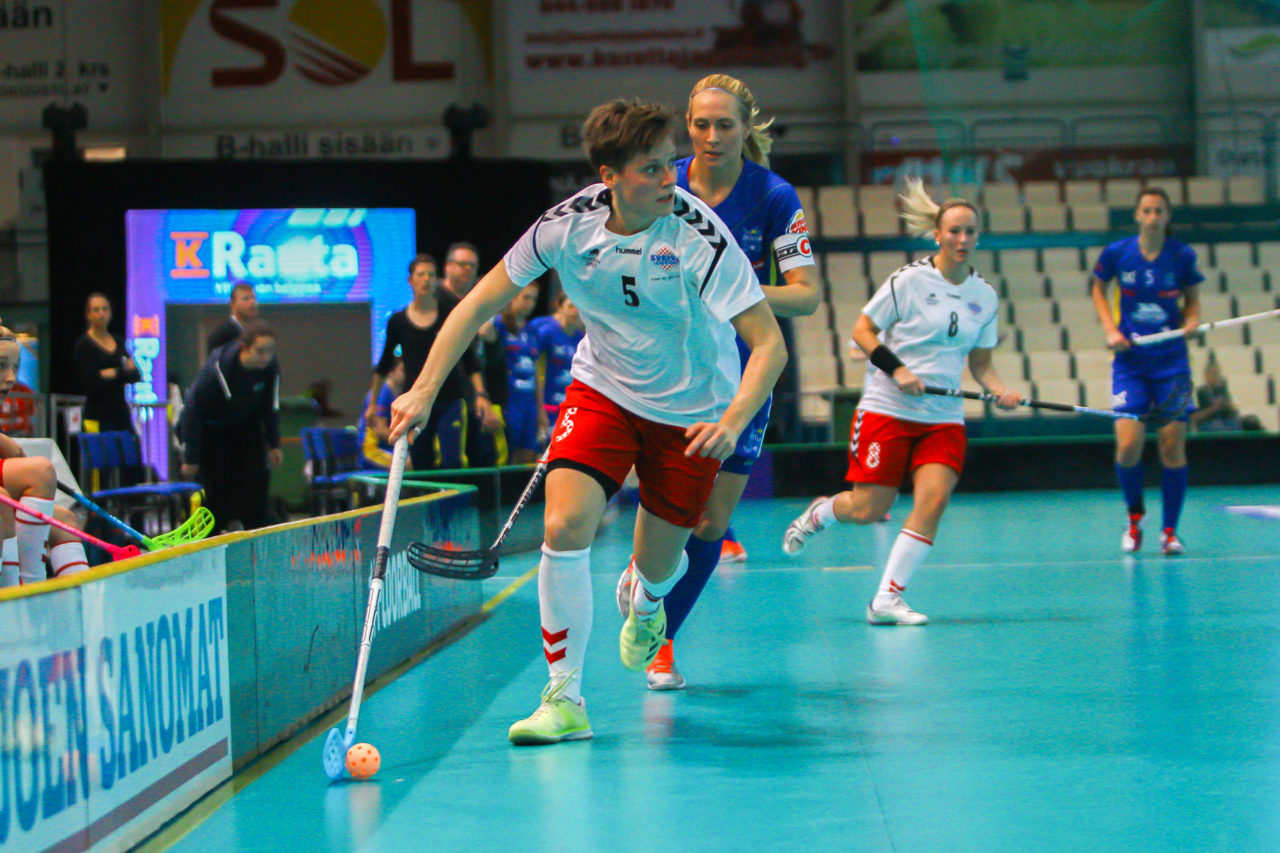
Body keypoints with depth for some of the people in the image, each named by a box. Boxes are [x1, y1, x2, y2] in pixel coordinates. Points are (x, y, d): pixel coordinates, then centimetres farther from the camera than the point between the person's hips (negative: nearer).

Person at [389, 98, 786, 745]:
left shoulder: (700, 237, -27)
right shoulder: (568, 225, -19)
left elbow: (769, 343, -28)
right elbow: (479, 305, -8)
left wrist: (733, 421, -45)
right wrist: (425, 390, -15)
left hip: (692, 411, -1)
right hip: (603, 388, 1)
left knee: (659, 562, 9)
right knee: (564, 527, -21)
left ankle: (645, 605, 50)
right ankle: (564, 699, -10)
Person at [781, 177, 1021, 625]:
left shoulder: (985, 296, 8)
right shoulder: (908, 280, -7)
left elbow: (980, 362, 15)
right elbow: (862, 330, -3)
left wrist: (1001, 392, -4)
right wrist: (897, 369, -16)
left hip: (944, 416, 4)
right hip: (887, 408, -4)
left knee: (934, 499, -15)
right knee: (868, 510, -4)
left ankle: (886, 599, -8)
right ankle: (818, 513, 32)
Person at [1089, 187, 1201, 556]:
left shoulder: (1182, 256, -3)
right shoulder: (1117, 253, -3)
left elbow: (1192, 301, 11)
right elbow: (1098, 289, 14)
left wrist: (1189, 325, -10)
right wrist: (1110, 329, 1)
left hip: (1172, 362, 0)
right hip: (1130, 362, 0)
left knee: (1172, 446, -4)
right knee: (1128, 446, -11)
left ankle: (1170, 531, 10)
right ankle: (1135, 517, 17)